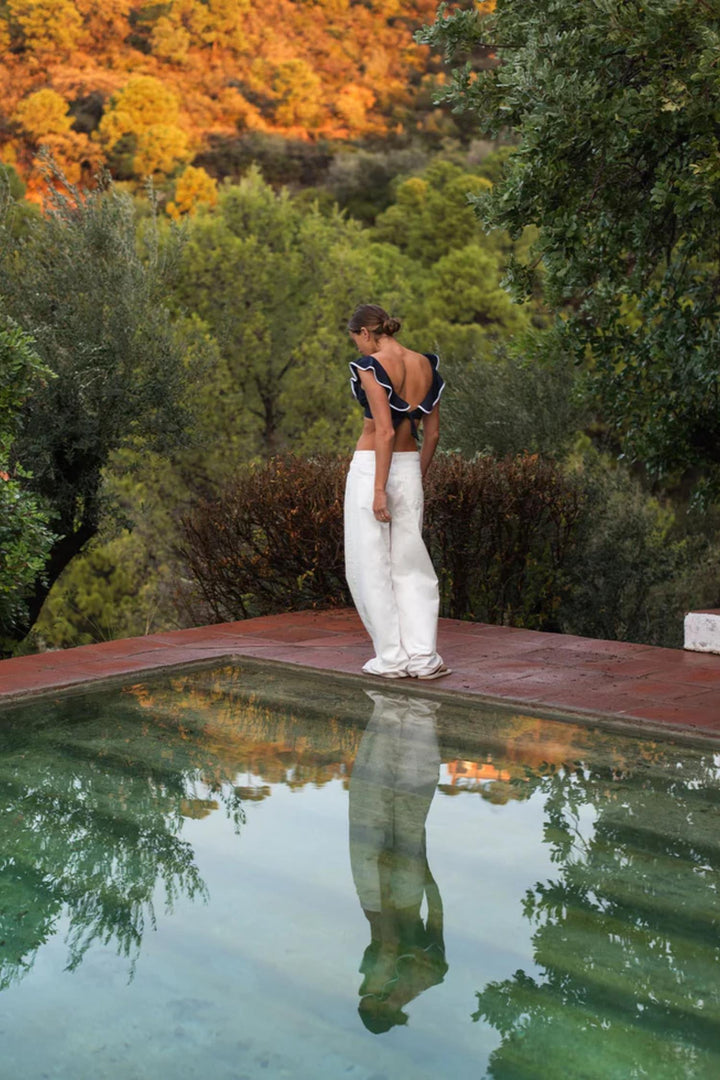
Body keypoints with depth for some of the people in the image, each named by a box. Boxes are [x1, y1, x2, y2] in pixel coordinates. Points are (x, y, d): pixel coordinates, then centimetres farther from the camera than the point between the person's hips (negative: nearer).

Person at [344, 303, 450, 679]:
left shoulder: (371, 366, -13)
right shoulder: (426, 365, 7)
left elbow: (385, 431, -20)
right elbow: (432, 432, 10)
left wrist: (379, 489, -18)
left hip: (372, 466, -6)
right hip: (410, 466, 6)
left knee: (372, 564, 4)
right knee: (411, 563, 11)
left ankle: (391, 658, 9)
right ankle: (423, 657, 10)